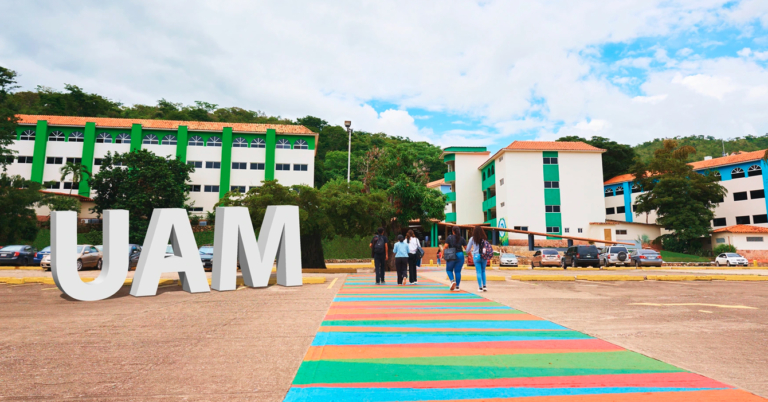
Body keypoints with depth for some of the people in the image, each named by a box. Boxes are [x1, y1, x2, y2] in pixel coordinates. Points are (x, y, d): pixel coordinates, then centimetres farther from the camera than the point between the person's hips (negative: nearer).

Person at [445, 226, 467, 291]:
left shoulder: (449, 238, -3)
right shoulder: (462, 239, 4)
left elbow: (446, 246, -11)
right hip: (460, 256, 2)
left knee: (449, 270, 13)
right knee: (458, 271, 7)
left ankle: (452, 281, -11)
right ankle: (457, 287, 6)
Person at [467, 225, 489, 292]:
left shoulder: (472, 239, -3)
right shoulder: (485, 239, 0)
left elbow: (468, 249, 4)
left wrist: (470, 254, 24)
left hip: (476, 256, -1)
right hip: (484, 256, 2)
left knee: (479, 272, 6)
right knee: (483, 271, 17)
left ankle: (480, 287, 5)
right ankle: (484, 286, 13)